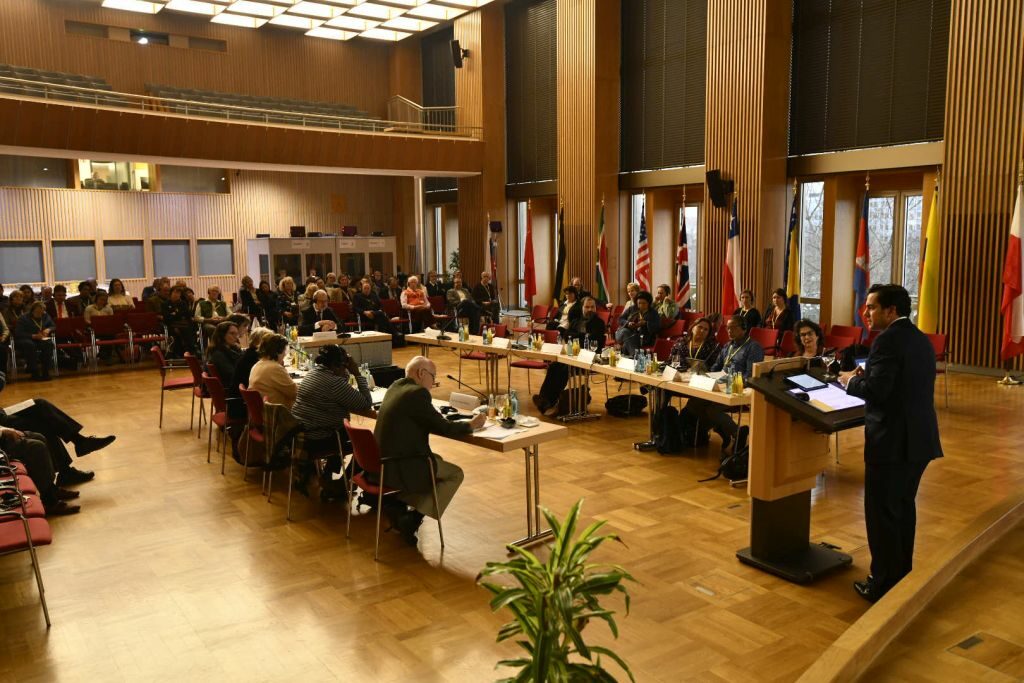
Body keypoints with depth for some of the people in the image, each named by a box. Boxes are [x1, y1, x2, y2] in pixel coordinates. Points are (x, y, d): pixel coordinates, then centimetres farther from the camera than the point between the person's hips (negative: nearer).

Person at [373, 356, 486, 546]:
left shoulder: (395, 386, 10)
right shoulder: (417, 393, -17)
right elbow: (443, 428, -12)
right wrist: (471, 425, 1)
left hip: (381, 462, 9)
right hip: (398, 468, -9)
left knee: (436, 460, 27)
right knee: (455, 474, 7)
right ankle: (412, 520, 1)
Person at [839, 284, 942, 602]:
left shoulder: (888, 340, -17)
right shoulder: (921, 339, 12)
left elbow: (877, 391, -23)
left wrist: (851, 380, -5)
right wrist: (866, 376, 11)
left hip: (892, 442, -9)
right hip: (919, 440, 9)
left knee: (882, 515, 1)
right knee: (903, 508, 20)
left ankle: (885, 585, 9)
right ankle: (903, 575, 31)